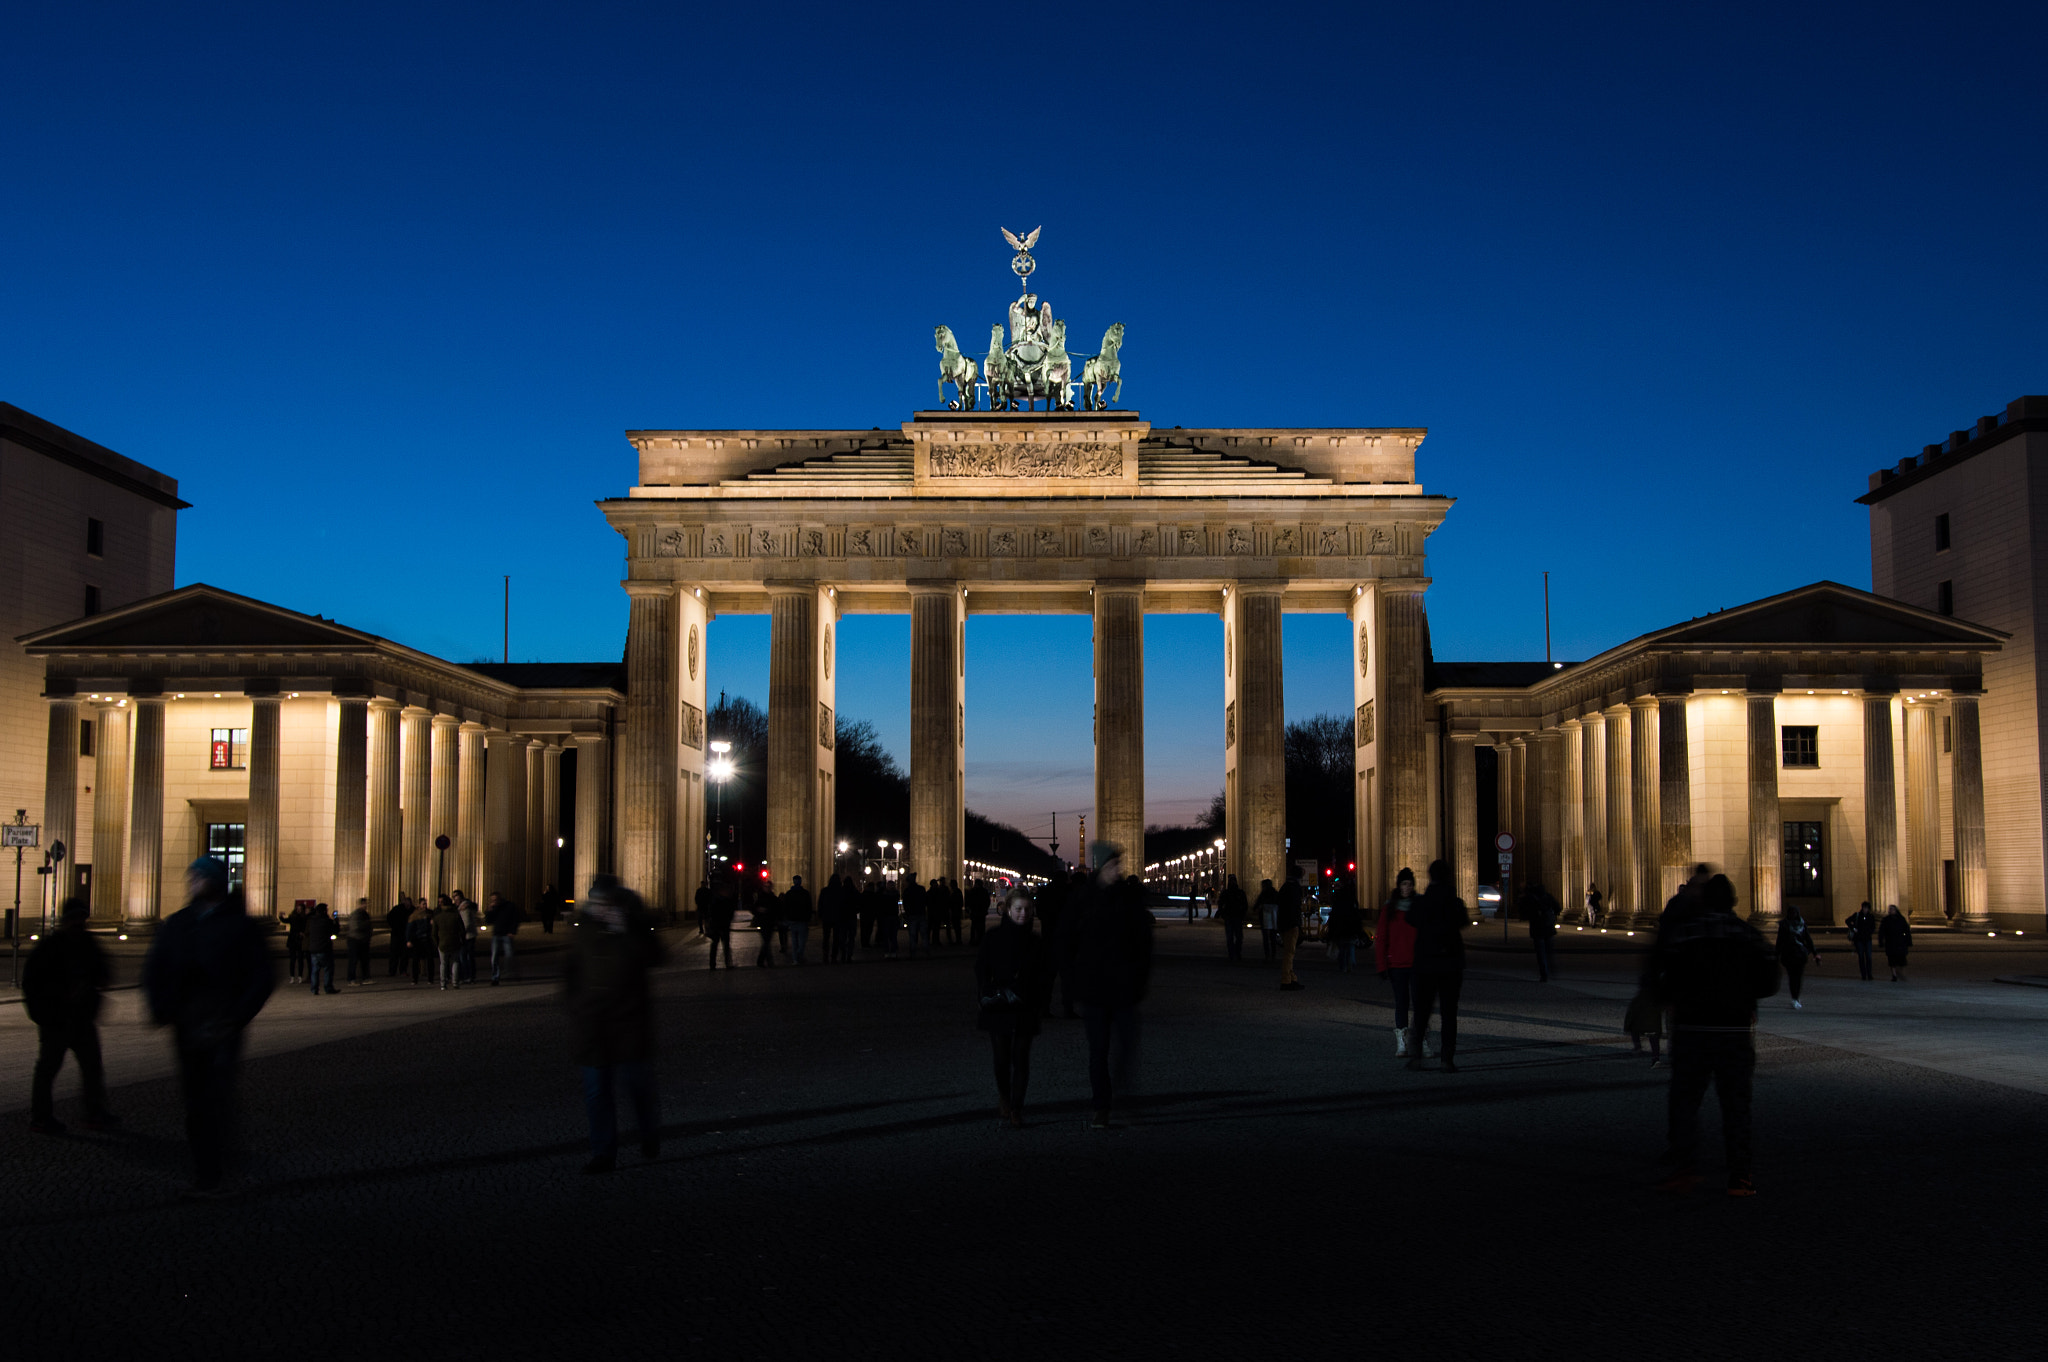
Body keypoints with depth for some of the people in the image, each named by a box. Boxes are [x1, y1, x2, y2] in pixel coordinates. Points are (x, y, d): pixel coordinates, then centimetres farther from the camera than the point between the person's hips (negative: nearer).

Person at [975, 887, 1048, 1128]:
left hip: (1025, 1011, 1)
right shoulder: (992, 938, 1)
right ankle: (1004, 1098, 29)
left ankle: (1016, 1108, 2)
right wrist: (991, 993, -13)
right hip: (998, 1009, -1)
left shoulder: (1035, 943, 5)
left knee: (1021, 1058, -3)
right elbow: (981, 971, 1)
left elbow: (1045, 975, 7)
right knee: (1002, 1057, 4)